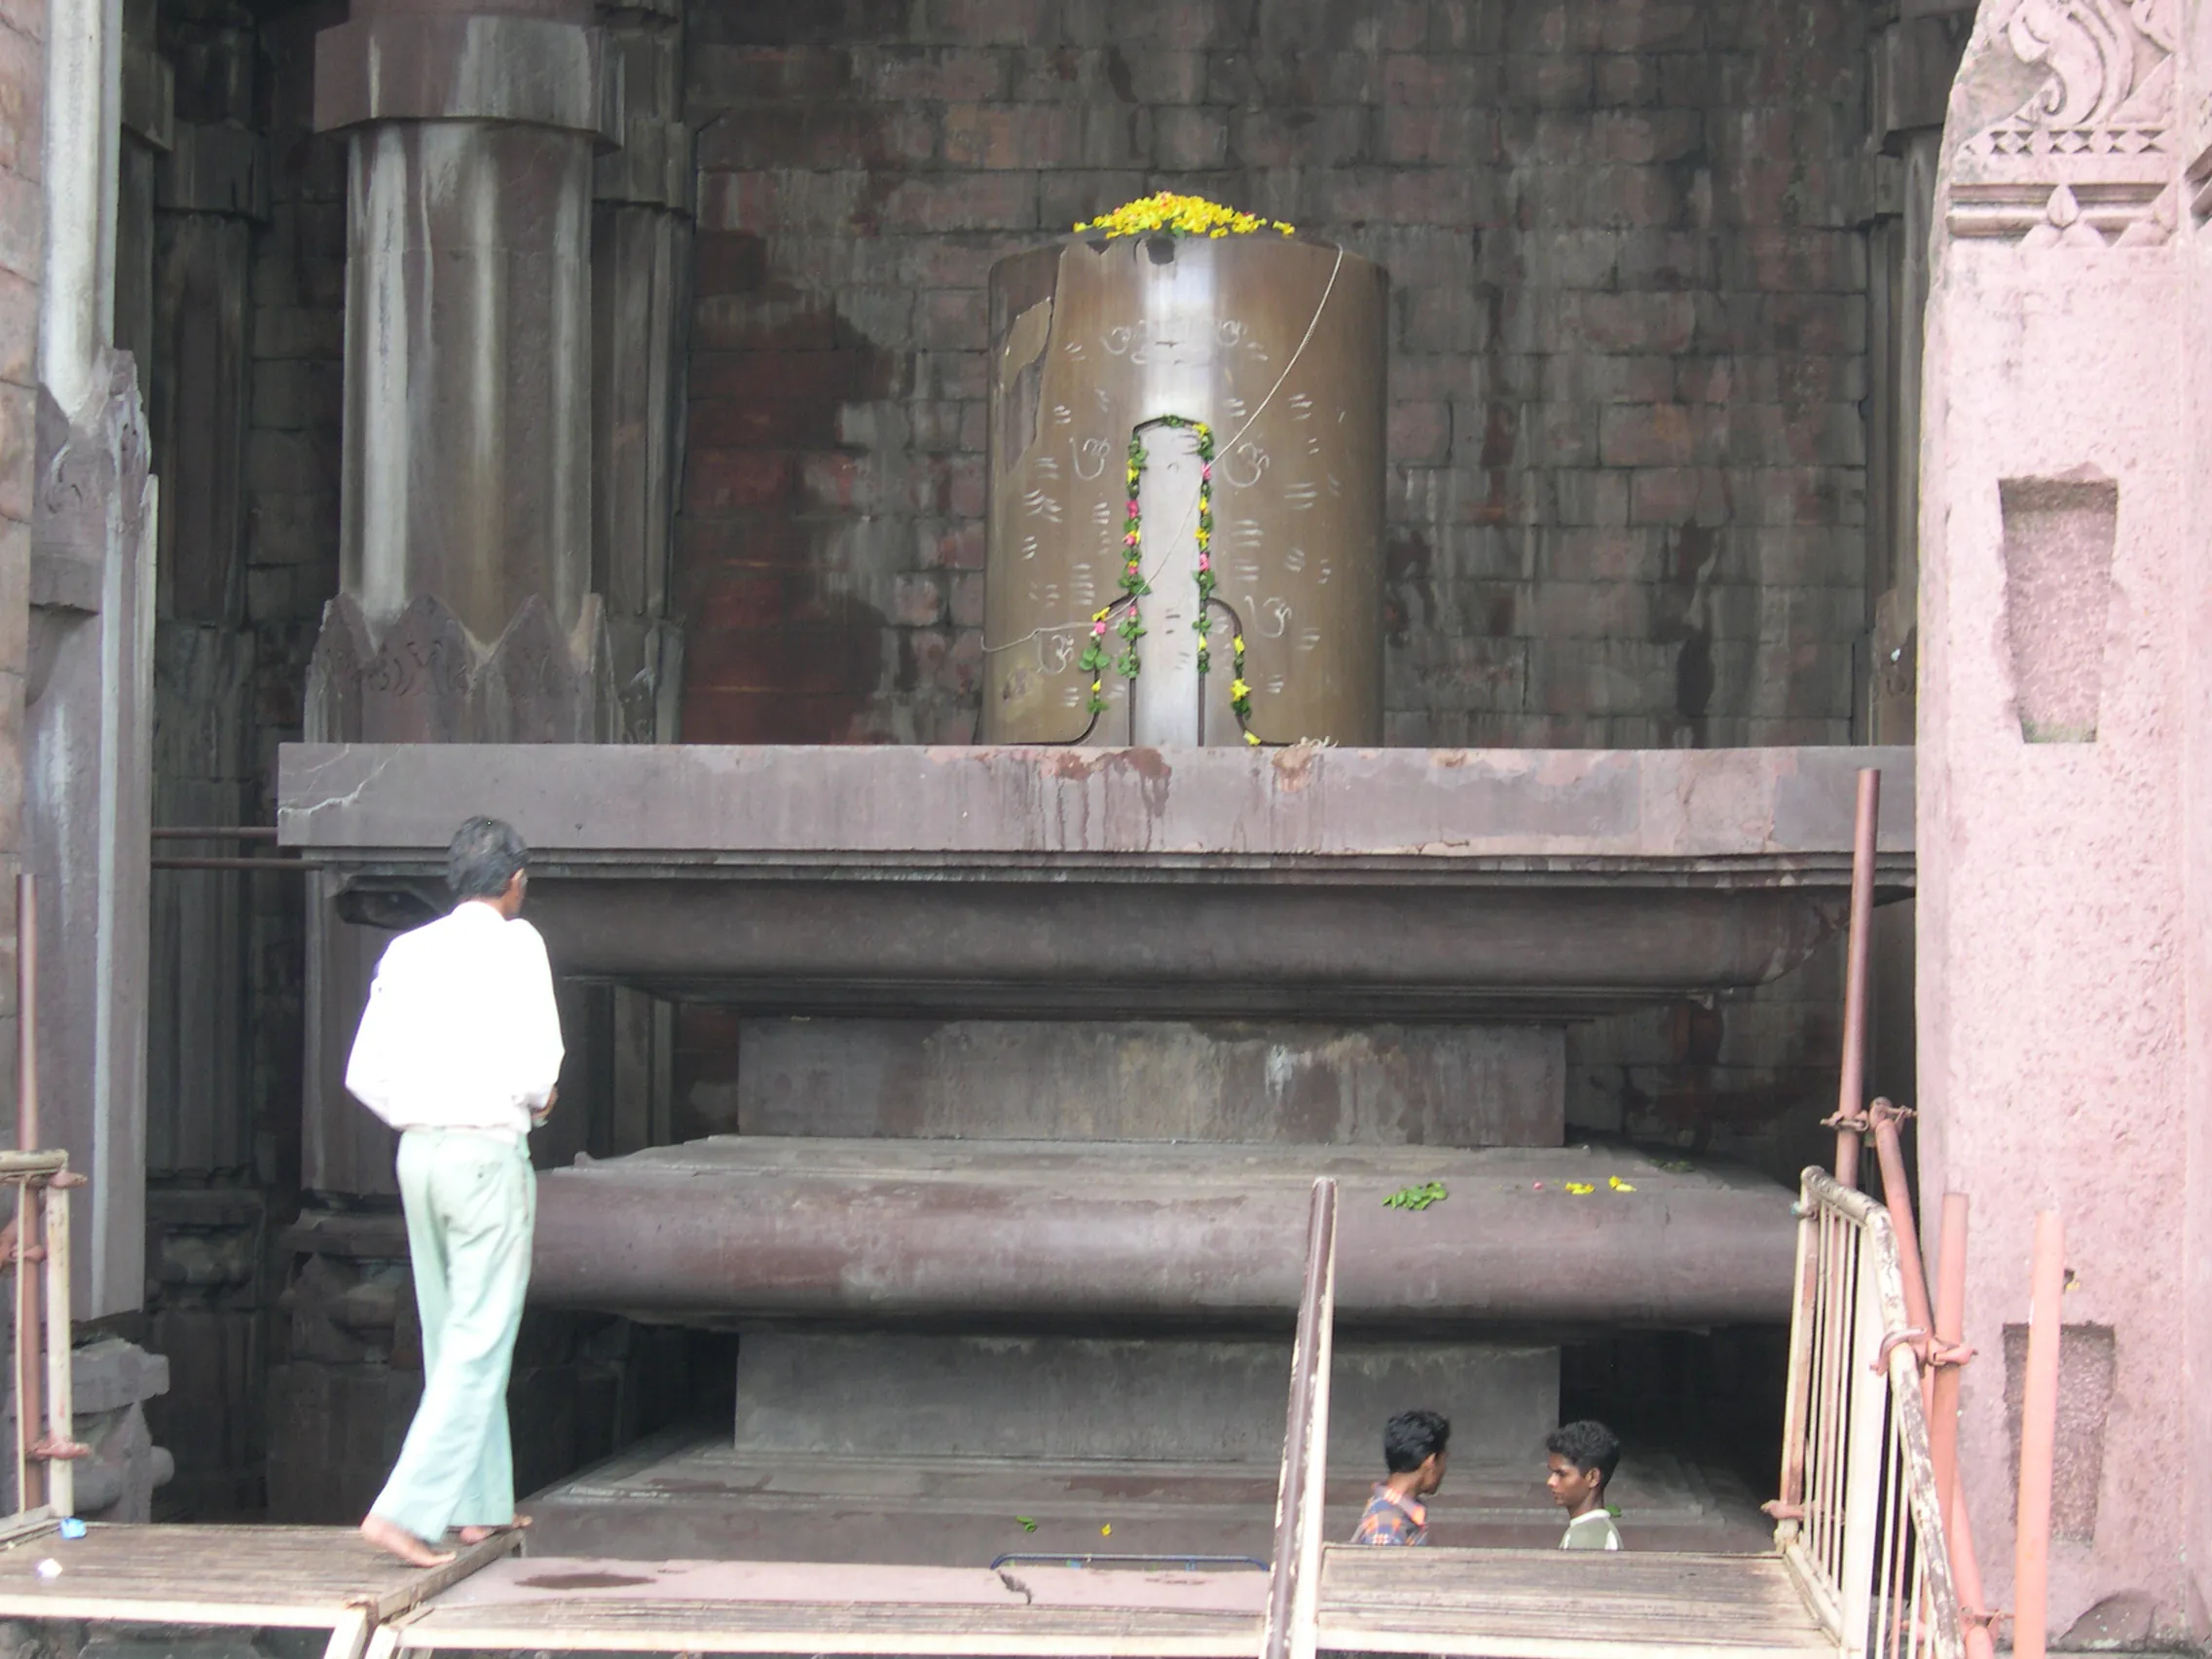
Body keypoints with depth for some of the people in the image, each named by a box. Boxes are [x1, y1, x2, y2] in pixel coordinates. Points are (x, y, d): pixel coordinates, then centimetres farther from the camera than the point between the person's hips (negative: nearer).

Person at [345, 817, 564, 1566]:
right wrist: (535, 1103, 6)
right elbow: (537, 1062, -15)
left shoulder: (408, 950, 9)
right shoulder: (515, 943, -6)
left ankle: (479, 1505, 24)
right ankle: (405, 1509, -14)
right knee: (479, 1343, -4)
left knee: (450, 1335, 16)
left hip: (418, 1147, 7)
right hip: (488, 1151, -7)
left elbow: (363, 1074, 6)